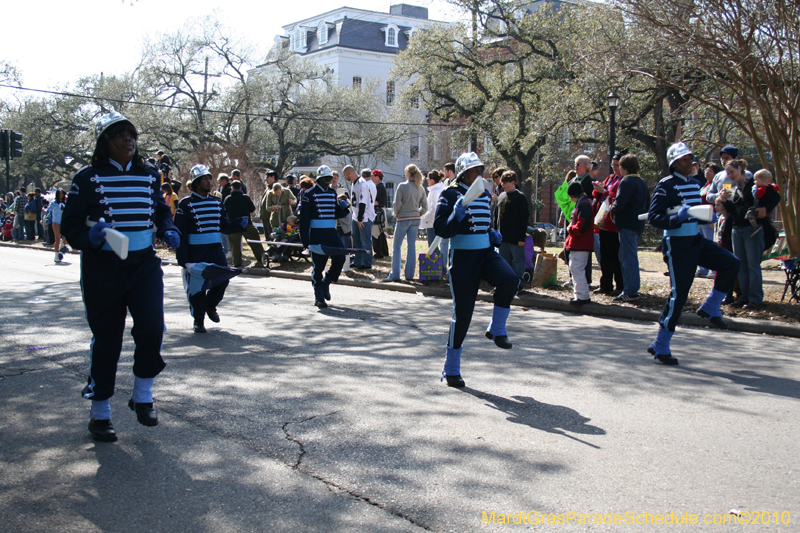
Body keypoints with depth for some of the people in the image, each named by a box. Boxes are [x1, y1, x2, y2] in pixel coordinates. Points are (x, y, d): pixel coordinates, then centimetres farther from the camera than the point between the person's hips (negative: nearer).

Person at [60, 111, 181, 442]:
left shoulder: (148, 176, 8)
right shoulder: (88, 178, -4)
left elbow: (161, 210, 22)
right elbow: (69, 225, -3)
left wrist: (167, 231, 1)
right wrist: (89, 237, -23)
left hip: (144, 263, 3)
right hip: (102, 268, -3)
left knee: (152, 328, -14)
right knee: (107, 339, 3)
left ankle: (142, 396, 10)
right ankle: (100, 414, 19)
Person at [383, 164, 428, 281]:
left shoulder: (402, 186, -10)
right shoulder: (420, 188, 5)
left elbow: (397, 204, -13)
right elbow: (425, 206, 7)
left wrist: (396, 214, 3)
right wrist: (417, 213, 14)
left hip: (403, 219, -5)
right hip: (415, 219, 5)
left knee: (396, 246, 2)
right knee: (412, 246, 8)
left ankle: (395, 275, -2)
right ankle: (409, 275, 8)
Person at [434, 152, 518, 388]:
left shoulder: (485, 194, 13)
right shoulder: (451, 195, -6)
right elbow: (441, 229, -14)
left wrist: (492, 234, 8)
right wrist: (456, 216, -30)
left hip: (486, 253, 5)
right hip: (462, 257, -5)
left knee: (509, 279, -26)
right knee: (462, 313, -3)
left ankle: (496, 330, -4)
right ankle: (451, 370, 11)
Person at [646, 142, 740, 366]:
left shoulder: (694, 184, 14)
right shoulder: (667, 185, -11)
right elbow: (653, 217, -18)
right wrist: (677, 217, -32)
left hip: (697, 240, 8)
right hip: (677, 245, -8)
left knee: (731, 263, -8)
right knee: (679, 294, -6)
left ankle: (710, 308, 9)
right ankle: (660, 347, 4)